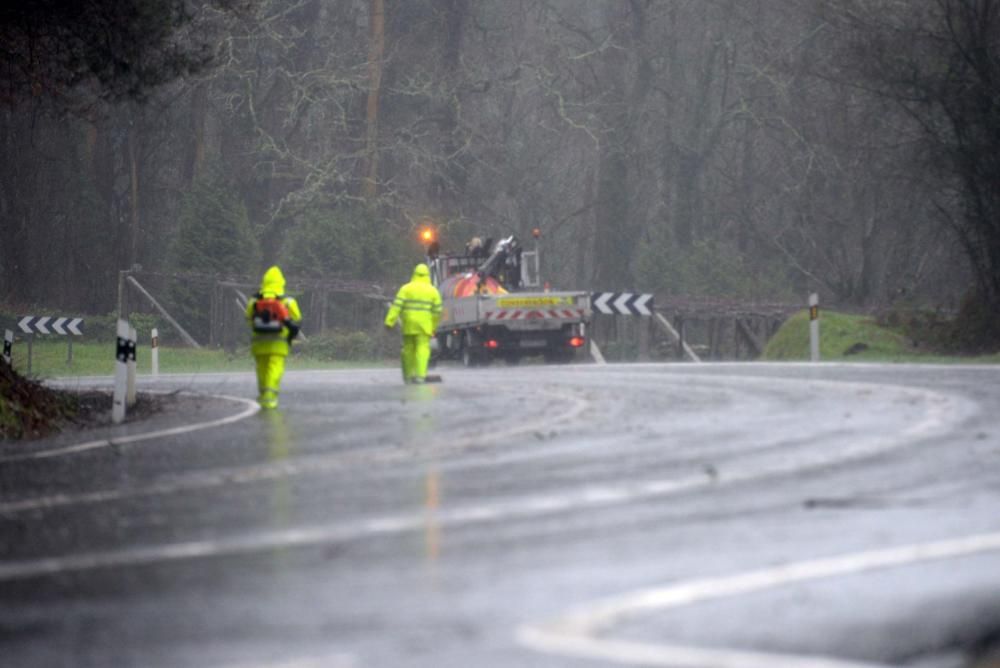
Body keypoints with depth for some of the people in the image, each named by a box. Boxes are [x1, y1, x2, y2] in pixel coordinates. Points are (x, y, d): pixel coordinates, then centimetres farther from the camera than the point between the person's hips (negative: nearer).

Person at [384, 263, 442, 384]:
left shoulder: (406, 289, 1)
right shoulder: (433, 291, 4)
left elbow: (396, 306, -6)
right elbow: (437, 310, 5)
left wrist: (389, 322, -8)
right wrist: (434, 326, 17)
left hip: (408, 324, 1)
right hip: (424, 325, -1)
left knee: (408, 348, 12)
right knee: (423, 349, -6)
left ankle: (409, 375, 18)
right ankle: (420, 375, -20)